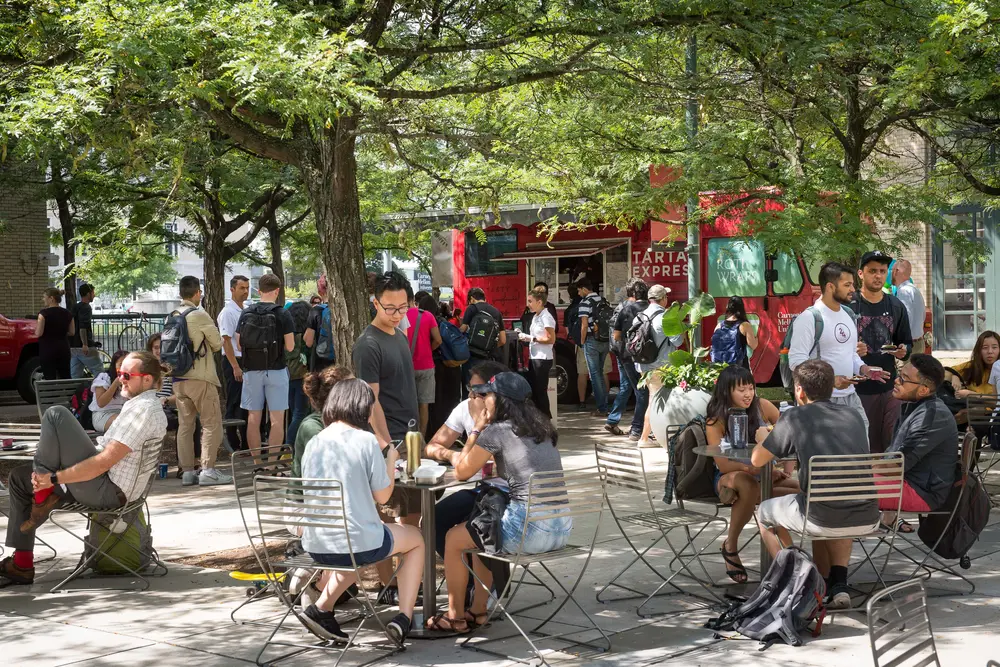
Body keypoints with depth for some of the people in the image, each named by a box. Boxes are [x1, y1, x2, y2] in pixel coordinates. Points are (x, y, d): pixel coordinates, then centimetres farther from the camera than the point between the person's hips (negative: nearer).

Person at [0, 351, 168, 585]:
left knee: (56, 415, -18)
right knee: (19, 477, 20)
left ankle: (44, 495, -8)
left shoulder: (143, 409, -17)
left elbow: (105, 461, -23)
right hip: (108, 488, 11)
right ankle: (22, 564, 17)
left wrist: (55, 478, -18)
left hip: (107, 491, -11)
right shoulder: (142, 405, 16)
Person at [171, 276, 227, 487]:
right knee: (212, 423, 0)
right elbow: (217, 344, -3)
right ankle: (208, 470, -5)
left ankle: (187, 471, 11)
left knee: (185, 424, 10)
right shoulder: (200, 316, -12)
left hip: (178, 378, 7)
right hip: (200, 377, -7)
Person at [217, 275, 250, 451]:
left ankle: (246, 443, 21)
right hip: (233, 361, -8)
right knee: (234, 404, -2)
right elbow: (226, 341, -15)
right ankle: (234, 445, 3)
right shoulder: (228, 312, -12)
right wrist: (235, 367, -18)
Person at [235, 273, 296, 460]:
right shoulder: (282, 314, -7)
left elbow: (239, 344, 5)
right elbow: (290, 346, -8)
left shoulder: (246, 313, 2)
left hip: (252, 370, 3)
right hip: (275, 371, -3)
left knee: (253, 418, 9)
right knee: (277, 418, 1)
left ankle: (256, 460, 13)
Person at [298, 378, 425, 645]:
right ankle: (403, 618, 12)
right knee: (416, 538, 23)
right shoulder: (367, 441, -10)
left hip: (315, 546, 5)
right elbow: (382, 495, -5)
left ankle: (321, 609, 19)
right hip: (359, 544, -5)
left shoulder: (313, 444, 5)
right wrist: (391, 460, 13)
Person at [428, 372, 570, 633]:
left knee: (453, 538, 14)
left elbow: (462, 472, 2)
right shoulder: (542, 427, 12)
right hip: (563, 527, 8)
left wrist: (476, 429, 8)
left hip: (530, 529, -8)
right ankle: (478, 611, 33)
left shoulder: (497, 432, -9)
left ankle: (455, 616, 25)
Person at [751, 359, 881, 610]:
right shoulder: (854, 415, 12)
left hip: (823, 519, -5)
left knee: (764, 512, 24)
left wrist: (763, 438, 31)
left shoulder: (794, 418, -2)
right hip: (868, 520, 5)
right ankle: (838, 585, 26)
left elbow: (757, 460, 8)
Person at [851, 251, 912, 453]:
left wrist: (903, 351, -3)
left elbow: (907, 343, 21)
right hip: (858, 387, -4)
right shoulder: (848, 305, -3)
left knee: (890, 442, 5)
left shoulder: (896, 307, 12)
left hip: (889, 386, 4)